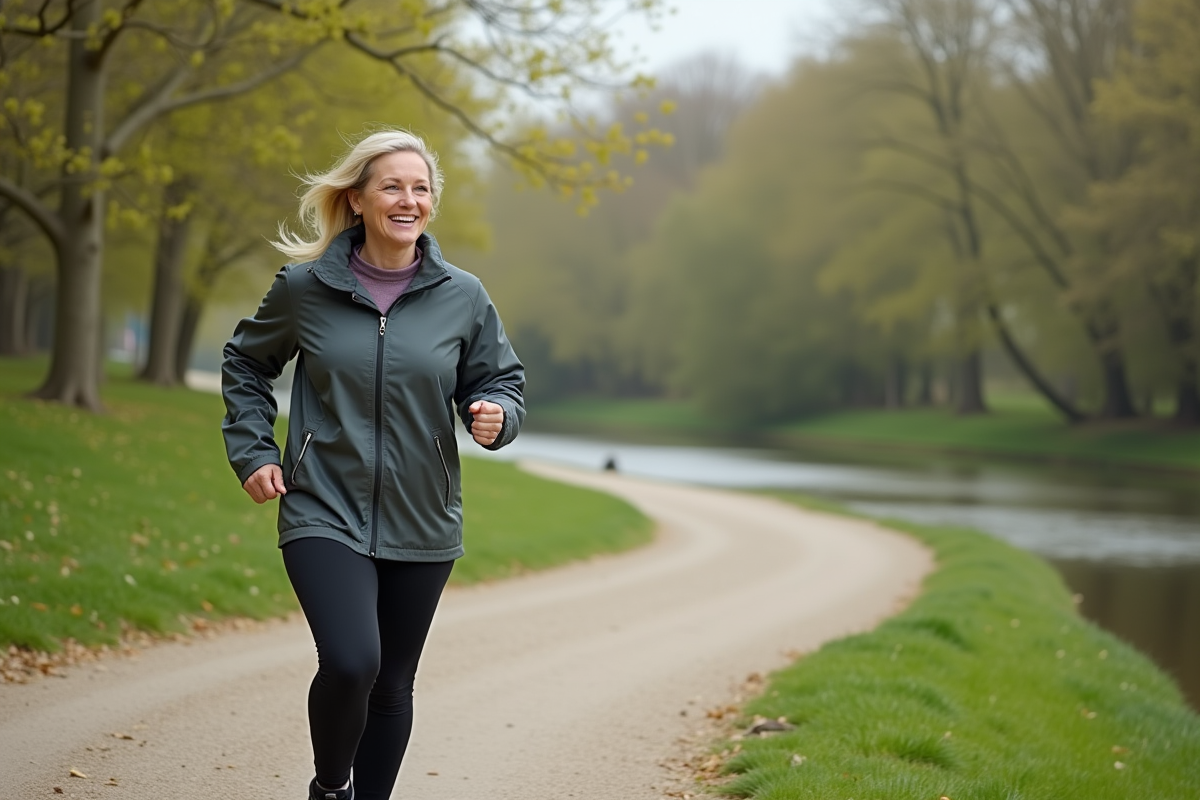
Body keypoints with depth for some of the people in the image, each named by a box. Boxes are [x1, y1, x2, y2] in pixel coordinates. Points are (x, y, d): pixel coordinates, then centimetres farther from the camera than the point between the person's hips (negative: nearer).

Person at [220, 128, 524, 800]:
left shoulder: (462, 297, -1)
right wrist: (252, 450, 3)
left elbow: (503, 382, 9)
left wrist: (495, 414, -13)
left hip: (421, 525, 3)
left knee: (392, 685, 12)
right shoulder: (305, 287, -2)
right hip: (325, 513, -2)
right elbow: (246, 364, 14)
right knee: (351, 663, -21)